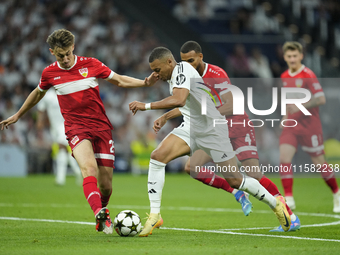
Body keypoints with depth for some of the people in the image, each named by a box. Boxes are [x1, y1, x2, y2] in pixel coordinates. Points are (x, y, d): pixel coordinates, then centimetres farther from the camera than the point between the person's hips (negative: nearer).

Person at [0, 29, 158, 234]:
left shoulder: (91, 65, 1)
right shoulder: (50, 73, 3)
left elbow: (119, 80, 10)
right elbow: (38, 93, 24)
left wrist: (145, 82, -5)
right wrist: (18, 115, 34)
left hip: (101, 126, 1)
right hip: (76, 127, -1)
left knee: (106, 184, 0)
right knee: (89, 168, -31)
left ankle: (103, 210, 33)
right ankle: (100, 215, -45)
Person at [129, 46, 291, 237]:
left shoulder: (182, 69, -18)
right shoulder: (173, 77, 10)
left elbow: (179, 100, -35)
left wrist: (147, 106, -30)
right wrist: (164, 119, 23)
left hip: (212, 129, -8)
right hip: (190, 128, 8)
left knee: (235, 180, -4)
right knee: (157, 156, -15)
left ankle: (276, 203, 20)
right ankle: (155, 215, -12)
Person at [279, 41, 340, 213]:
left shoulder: (308, 75, -12)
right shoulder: (284, 77, 9)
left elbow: (321, 99, -17)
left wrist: (301, 106, -25)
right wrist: (287, 114, 12)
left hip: (310, 126, -5)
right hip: (291, 125, 5)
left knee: (319, 163, 2)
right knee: (284, 157, -14)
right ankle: (288, 198, -11)